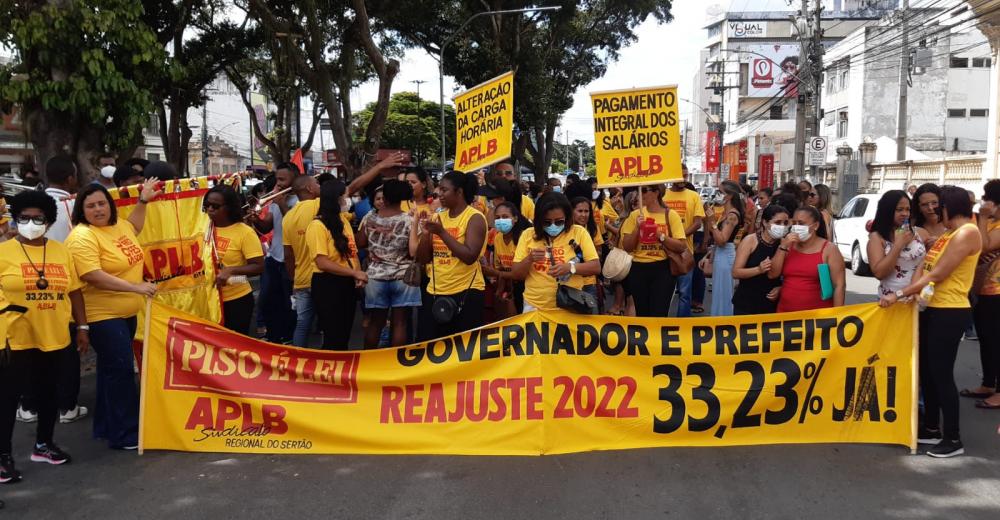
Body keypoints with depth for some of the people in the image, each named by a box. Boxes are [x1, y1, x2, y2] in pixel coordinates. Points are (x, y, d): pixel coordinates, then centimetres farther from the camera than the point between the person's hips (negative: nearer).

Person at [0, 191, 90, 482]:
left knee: (49, 393, 15)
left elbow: (74, 291, 10)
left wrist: (82, 326, 8)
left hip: (55, 337, 4)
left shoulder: (61, 251, 7)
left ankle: (44, 444, 32)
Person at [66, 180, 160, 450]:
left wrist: (143, 201, 25)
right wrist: (136, 287, -30)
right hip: (103, 315, -9)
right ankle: (124, 434, 0)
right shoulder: (82, 237, -18)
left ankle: (106, 426, 28)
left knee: (113, 369, 16)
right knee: (121, 370, -8)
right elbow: (94, 277, -28)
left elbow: (133, 228, 33)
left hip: (127, 312, 9)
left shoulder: (118, 224, 7)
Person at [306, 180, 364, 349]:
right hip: (327, 285, -7)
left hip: (347, 284, 7)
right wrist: (354, 273, -19)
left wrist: (358, 274, -6)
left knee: (345, 335, 15)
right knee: (333, 337, 0)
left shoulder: (343, 220, 9)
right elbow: (322, 263, -20)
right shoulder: (317, 226, -14)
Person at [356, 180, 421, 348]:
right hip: (403, 277, -2)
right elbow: (414, 251, -14)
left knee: (375, 322, 11)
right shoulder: (410, 220, -8)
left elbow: (360, 244, 9)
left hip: (376, 276, 3)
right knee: (399, 323, 2)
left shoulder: (369, 219, 0)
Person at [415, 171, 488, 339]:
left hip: (466, 293, -6)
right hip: (435, 293, 6)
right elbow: (423, 259, 11)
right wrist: (425, 233, -6)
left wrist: (442, 232, -19)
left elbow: (470, 256, -21)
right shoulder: (438, 217, 10)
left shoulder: (475, 217, -9)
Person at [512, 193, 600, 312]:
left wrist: (570, 267, -22)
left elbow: (596, 267, -5)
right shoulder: (528, 234, -1)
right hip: (534, 307, 1)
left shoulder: (579, 232, -3)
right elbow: (516, 275, 1)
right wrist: (529, 259, -18)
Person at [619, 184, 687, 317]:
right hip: (638, 269, 3)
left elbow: (682, 247, -8)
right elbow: (627, 247, 1)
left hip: (662, 269, -3)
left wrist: (660, 235, -16)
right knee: (642, 313, 11)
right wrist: (637, 228, -11)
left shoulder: (671, 215, -3)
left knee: (659, 314, -5)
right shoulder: (636, 215, 4)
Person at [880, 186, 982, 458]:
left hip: (950, 312, -9)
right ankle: (931, 428, 25)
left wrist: (899, 295, -20)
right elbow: (927, 270, 12)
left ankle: (953, 439, 6)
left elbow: (937, 275, -20)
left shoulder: (967, 232, -13)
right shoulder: (949, 234, 18)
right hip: (933, 309, 9)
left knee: (941, 373, -4)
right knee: (926, 370, 14)